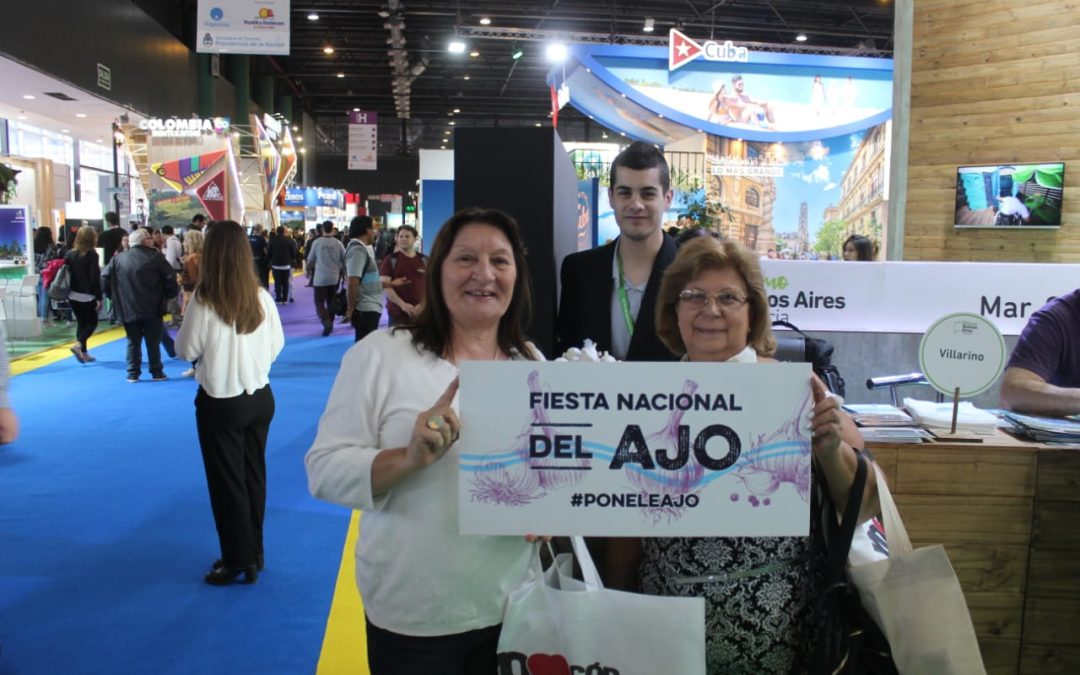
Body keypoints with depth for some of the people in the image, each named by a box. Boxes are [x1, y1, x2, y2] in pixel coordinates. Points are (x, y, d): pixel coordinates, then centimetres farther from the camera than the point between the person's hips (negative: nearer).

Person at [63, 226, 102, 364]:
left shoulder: (70, 253, 6)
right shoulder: (92, 255, -12)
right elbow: (95, 278, -16)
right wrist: (99, 298, -13)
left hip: (72, 295, 6)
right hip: (87, 296, -6)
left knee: (81, 322, 15)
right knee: (92, 322, 6)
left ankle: (84, 353, 15)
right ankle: (78, 344, -16)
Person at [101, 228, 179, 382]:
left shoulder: (118, 258, 4)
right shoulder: (155, 257, -6)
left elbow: (104, 279, 1)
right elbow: (171, 278, -11)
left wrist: (115, 296, 13)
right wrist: (170, 294, 6)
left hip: (128, 309, 2)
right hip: (152, 309, -2)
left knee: (133, 342, 11)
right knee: (153, 342, 7)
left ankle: (133, 373, 11)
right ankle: (157, 372, 11)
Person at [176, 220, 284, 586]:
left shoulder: (204, 300, -19)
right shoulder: (261, 297, -7)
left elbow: (186, 349, -7)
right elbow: (276, 343, 3)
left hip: (220, 404, -4)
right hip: (260, 398, 5)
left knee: (227, 483, 10)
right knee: (254, 477, 16)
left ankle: (239, 560, 19)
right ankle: (253, 554, 29)